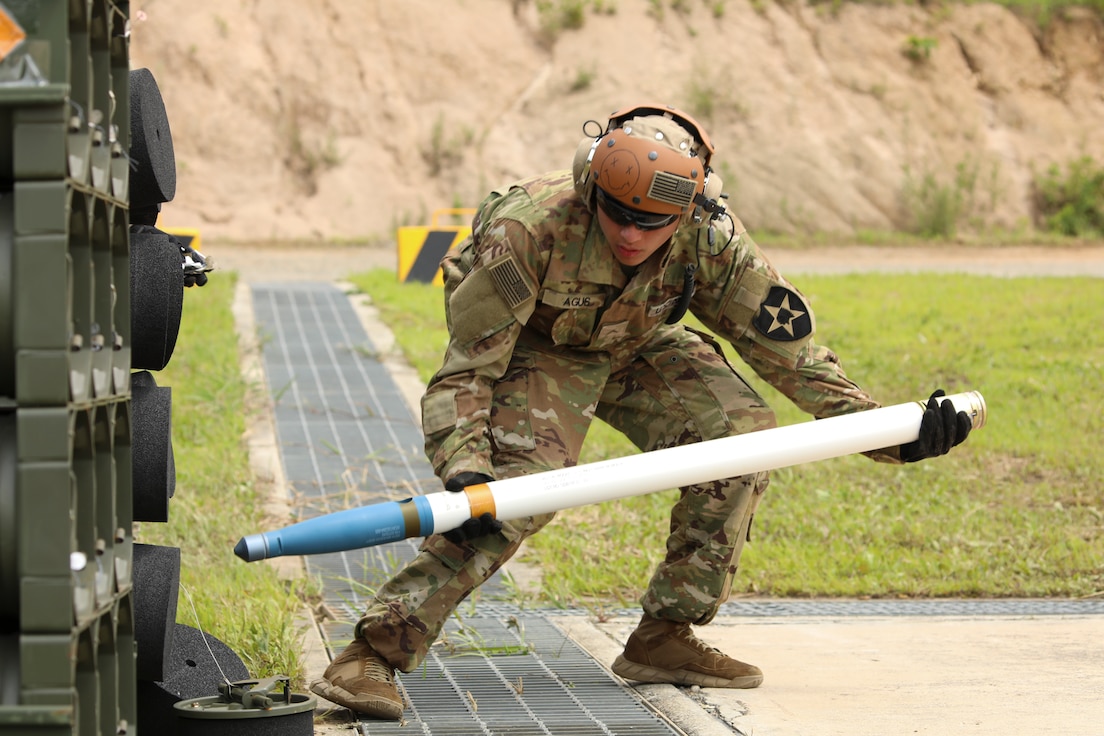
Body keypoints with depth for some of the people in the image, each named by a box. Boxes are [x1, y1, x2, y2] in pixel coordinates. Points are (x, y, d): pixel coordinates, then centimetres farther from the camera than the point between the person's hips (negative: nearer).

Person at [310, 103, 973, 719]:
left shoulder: (712, 241, -28)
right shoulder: (527, 228, -38)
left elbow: (788, 347, -16)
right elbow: (465, 371, -31)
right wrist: (463, 471, -46)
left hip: (636, 346, 5)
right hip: (532, 350, -5)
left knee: (738, 430, -13)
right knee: (520, 479, -29)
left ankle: (665, 638, -2)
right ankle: (375, 652, -31)